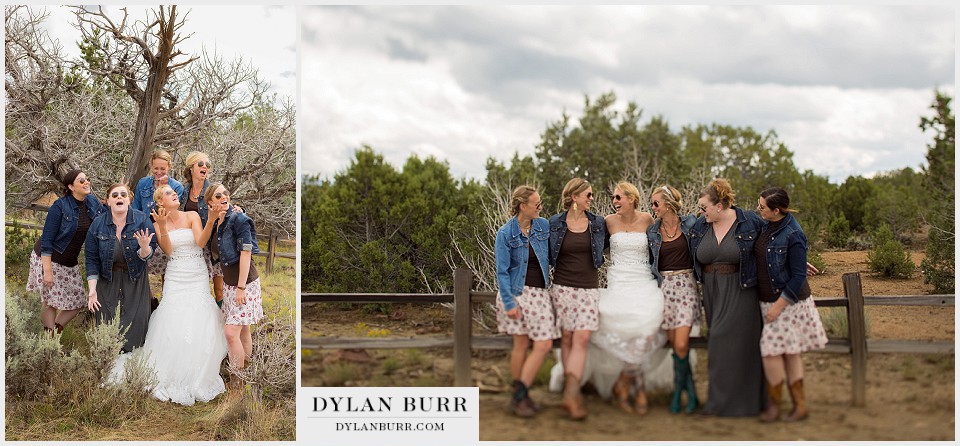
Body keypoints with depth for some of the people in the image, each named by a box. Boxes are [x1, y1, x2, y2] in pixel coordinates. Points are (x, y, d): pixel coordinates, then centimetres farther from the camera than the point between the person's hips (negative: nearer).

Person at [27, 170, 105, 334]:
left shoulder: (93, 203, -3)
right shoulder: (59, 207, -19)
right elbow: (47, 240, -18)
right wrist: (48, 271, -22)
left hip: (70, 263, 6)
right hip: (48, 259, -6)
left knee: (78, 302, 6)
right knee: (50, 301, -4)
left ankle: (57, 328, 24)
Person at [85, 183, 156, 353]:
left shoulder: (142, 220, -8)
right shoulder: (98, 224, -5)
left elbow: (147, 255, -8)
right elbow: (91, 259, 0)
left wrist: (144, 247, -32)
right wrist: (92, 290, -6)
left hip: (135, 282, -1)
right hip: (107, 282, 1)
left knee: (135, 329, -9)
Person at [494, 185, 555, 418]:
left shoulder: (544, 226, 3)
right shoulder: (506, 233, -8)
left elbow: (553, 255, 16)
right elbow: (502, 272, -8)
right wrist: (509, 303, -14)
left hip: (540, 292, 4)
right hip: (517, 291, -4)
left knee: (544, 344, -2)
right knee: (521, 344, -3)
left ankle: (519, 395, 7)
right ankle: (519, 398, 9)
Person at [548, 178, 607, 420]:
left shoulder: (598, 223, 7)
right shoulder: (555, 224, 2)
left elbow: (604, 245, 25)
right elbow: (547, 255, 12)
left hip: (589, 288, 1)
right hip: (563, 288, -1)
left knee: (581, 339, -10)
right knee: (567, 338, 1)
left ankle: (571, 394, -14)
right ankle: (571, 390, 10)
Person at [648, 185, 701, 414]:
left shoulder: (690, 223, 1)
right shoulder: (652, 231, 8)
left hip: (686, 284, -3)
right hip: (664, 286, 3)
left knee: (681, 344, -12)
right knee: (674, 343, 0)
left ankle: (678, 390, 5)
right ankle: (690, 391, 13)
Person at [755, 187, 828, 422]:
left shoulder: (793, 236, -19)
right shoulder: (767, 226, 4)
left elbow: (798, 277, -17)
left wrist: (779, 305, -17)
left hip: (788, 301, -8)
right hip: (769, 299, 8)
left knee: (771, 349, -8)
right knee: (788, 353, 10)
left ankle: (774, 405, 7)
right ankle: (799, 405, 17)